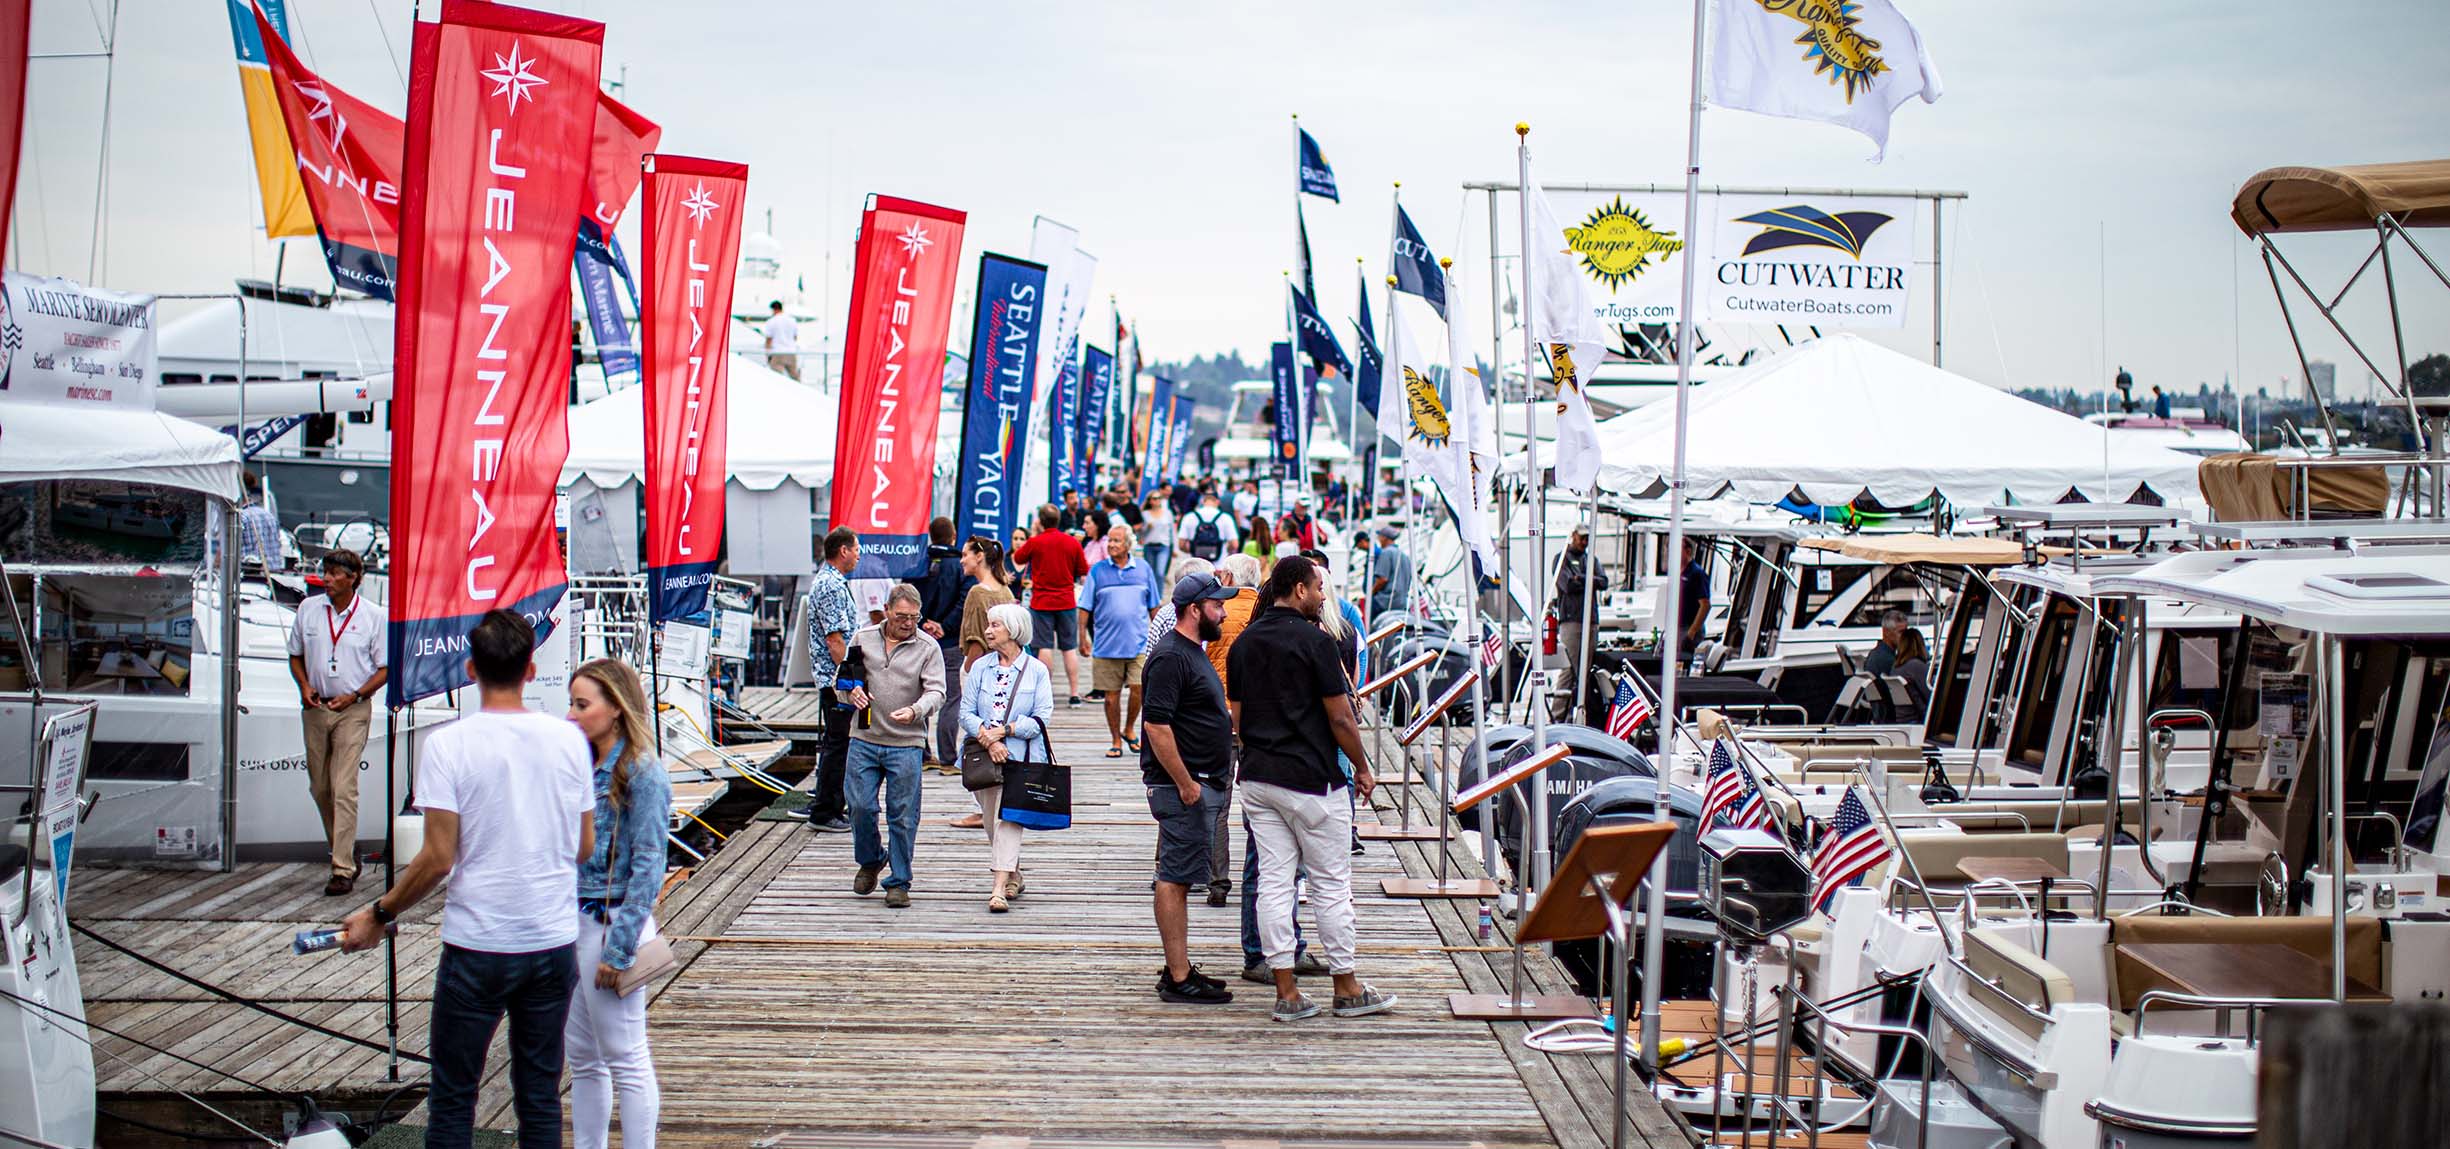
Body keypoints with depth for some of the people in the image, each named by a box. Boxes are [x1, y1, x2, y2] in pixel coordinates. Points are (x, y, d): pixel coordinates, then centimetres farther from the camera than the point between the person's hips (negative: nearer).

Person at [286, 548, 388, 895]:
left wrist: (355, 696, -13)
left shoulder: (372, 616, -4)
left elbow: (384, 668, 0)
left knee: (344, 789, -12)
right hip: (315, 708, 5)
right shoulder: (308, 609, 6)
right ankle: (345, 850, 30)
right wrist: (304, 686, -3)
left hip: (352, 710, -5)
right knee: (319, 787, 11)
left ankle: (343, 870, -13)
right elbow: (296, 655, 16)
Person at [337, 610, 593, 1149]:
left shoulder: (448, 744, -11)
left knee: (452, 1097, 7)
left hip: (478, 947, -3)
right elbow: (585, 846, 7)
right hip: (554, 942, 4)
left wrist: (378, 915, 1)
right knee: (540, 1095, 12)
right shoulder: (568, 737, 0)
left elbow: (438, 858, -13)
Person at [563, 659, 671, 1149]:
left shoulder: (641, 774, -13)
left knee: (625, 1059, -1)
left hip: (612, 923, -8)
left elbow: (647, 868, -15)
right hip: (572, 923, 8)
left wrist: (619, 948, -17)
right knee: (582, 1058, 14)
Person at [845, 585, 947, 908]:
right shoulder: (863, 639, 9)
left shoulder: (928, 648, 1)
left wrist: (915, 711, -26)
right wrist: (852, 690, -7)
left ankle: (898, 883, 10)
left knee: (903, 815, -1)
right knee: (861, 806, 0)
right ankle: (870, 860, 28)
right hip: (864, 738, 2)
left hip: (907, 744, -2)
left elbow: (935, 691, -6)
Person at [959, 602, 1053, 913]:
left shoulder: (1036, 670, 1)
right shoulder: (980, 667, 8)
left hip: (1019, 758, -4)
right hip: (983, 756, 4)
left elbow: (1041, 719, -4)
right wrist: (987, 739, -14)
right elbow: (966, 712, 2)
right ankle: (1013, 875, 31)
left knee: (1008, 819, -14)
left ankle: (999, 889, -19)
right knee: (992, 821, 10)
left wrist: (1004, 730, -13)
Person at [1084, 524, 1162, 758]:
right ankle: (1116, 741, 17)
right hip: (1106, 645, 0)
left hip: (1138, 643, 0)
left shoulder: (1142, 568, 6)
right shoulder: (1098, 570, 3)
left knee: (1138, 688, -10)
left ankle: (1128, 730, 14)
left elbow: (1153, 607, 13)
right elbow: (1086, 609, 4)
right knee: (1111, 694, 4)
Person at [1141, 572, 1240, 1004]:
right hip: (1182, 786, -10)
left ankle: (1179, 968, 20)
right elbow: (1157, 724, -22)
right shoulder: (1170, 656, -16)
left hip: (1200, 785, 10)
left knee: (1178, 878, 14)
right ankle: (1179, 979, -6)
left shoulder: (1193, 652, 18)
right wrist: (1185, 784, -22)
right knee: (1175, 878, -7)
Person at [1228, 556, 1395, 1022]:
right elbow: (1341, 718, -11)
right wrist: (1363, 768, 2)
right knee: (1331, 883, 4)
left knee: (1273, 880, 6)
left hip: (1257, 777, 7)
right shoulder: (1314, 641, -12)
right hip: (1310, 778, -6)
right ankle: (1347, 989, 12)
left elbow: (1238, 717, 12)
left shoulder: (1244, 643, 8)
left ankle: (1286, 992, 7)